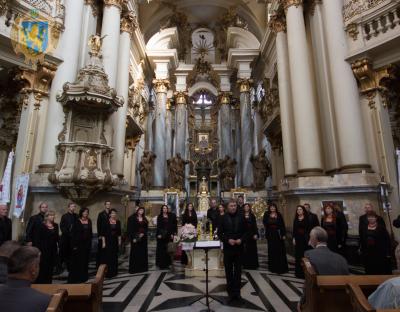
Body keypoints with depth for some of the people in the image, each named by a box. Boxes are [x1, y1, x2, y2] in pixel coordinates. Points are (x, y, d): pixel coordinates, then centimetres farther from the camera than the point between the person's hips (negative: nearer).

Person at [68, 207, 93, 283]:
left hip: (87, 243, 5)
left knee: (85, 260, 10)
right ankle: (75, 278, 11)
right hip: (78, 243, -4)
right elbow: (73, 233, -9)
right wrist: (74, 245, -14)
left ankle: (83, 277, 22)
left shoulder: (89, 221, 6)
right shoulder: (77, 221, -7)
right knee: (77, 261, 1)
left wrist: (90, 242, 7)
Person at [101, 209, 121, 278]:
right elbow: (103, 233, -8)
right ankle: (107, 272, 6)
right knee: (107, 256, -3)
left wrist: (119, 240, 8)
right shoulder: (106, 222, -8)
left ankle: (113, 271, 19)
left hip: (115, 241, 4)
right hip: (107, 240, -4)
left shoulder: (118, 222, 4)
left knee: (114, 256, 9)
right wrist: (103, 242, -12)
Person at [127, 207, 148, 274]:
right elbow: (130, 228, -9)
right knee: (135, 253, -3)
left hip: (143, 238, 5)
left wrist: (143, 233, -8)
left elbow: (146, 228, 11)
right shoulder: (132, 218, -3)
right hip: (135, 238, -5)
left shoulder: (144, 219, 13)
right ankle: (133, 268, 5)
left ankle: (143, 267, 15)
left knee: (143, 252, 6)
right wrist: (133, 238, -16)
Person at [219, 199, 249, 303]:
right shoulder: (224, 218, -4)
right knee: (229, 271, 10)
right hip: (227, 248, -1)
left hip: (239, 247, 1)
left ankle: (237, 292, 24)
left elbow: (246, 231, 2)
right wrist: (227, 240, -16)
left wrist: (241, 239, -14)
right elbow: (220, 233, -3)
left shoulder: (241, 217, -1)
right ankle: (231, 293, 23)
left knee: (238, 271, 11)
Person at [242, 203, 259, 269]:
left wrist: (256, 234, -8)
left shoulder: (252, 215, 4)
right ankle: (246, 264, 11)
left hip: (251, 234, 1)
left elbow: (255, 225, 1)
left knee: (252, 249, 4)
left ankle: (253, 264, 12)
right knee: (245, 250, 2)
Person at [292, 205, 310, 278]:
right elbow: (294, 229, 9)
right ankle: (298, 271, 18)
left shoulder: (307, 218, -4)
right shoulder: (295, 219, 8)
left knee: (304, 254, -3)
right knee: (298, 254, 8)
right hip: (298, 238, 4)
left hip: (305, 238, -4)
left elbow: (309, 229, -8)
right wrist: (294, 238, 3)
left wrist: (308, 238, -15)